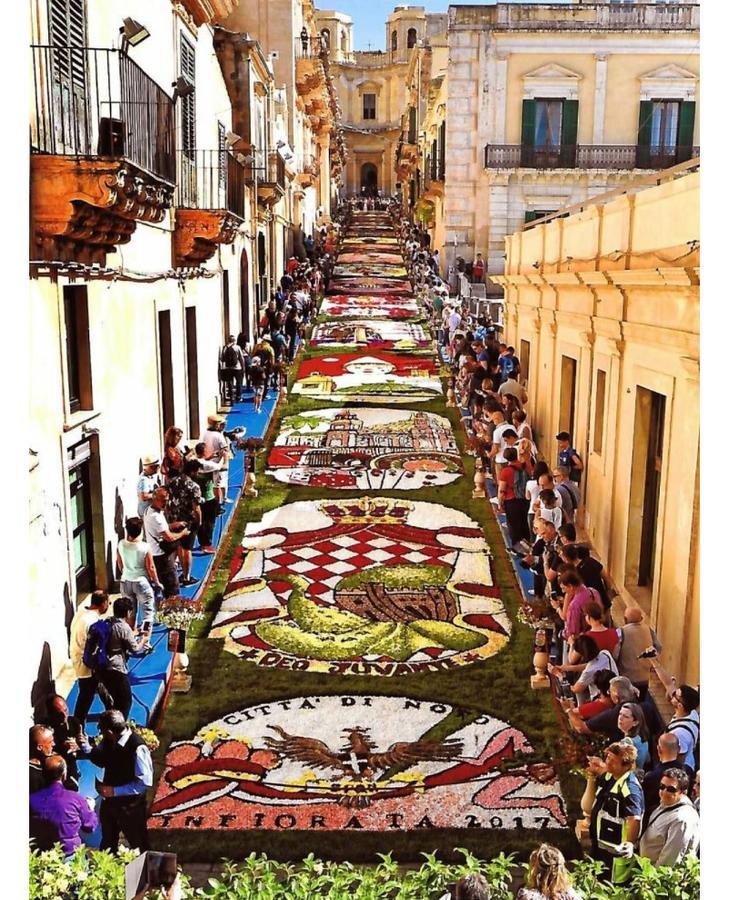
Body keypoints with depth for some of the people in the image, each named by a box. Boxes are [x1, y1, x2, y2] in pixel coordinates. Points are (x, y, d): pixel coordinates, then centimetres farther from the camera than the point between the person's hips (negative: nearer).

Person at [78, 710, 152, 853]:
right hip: (109, 803, 7)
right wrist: (85, 746, -9)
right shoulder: (108, 741, -11)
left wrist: (115, 791, -25)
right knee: (107, 844, 28)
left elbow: (144, 782, -28)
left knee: (139, 846, 16)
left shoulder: (138, 748, -32)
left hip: (130, 808, -7)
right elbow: (101, 760, 8)